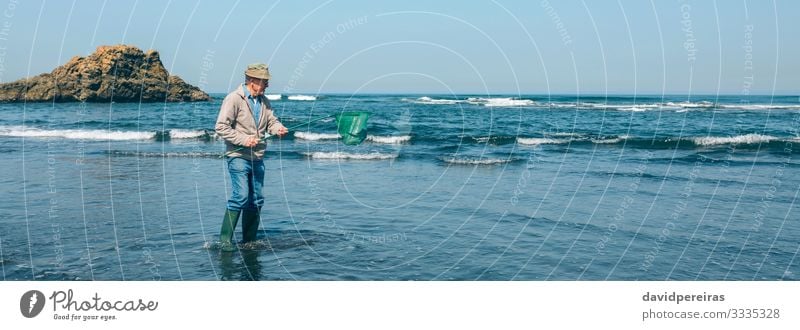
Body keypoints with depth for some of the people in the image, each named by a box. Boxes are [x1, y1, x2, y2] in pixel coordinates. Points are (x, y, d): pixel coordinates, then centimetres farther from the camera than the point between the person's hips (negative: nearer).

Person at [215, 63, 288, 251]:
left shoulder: (264, 101, 12)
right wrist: (243, 140, -20)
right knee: (240, 196, -16)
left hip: (257, 158, 7)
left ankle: (249, 240, 20)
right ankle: (225, 239, -8)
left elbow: (271, 121, 16)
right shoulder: (234, 98, -10)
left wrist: (278, 129, -7)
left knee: (256, 200, 9)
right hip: (238, 156, -7)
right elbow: (221, 127, -14)